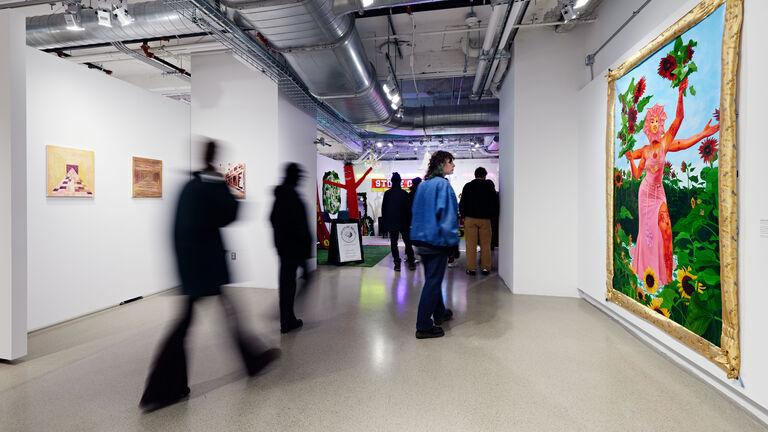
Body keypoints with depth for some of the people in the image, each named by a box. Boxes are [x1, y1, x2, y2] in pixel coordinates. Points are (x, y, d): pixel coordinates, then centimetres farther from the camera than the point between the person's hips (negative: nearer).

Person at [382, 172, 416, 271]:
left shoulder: (387, 193, 0)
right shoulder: (404, 193, -7)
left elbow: (383, 208, 4)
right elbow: (408, 208, -4)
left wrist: (385, 221, 11)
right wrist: (409, 222, 3)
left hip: (391, 222, 1)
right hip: (403, 222, -1)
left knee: (393, 243, 4)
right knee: (407, 241, 9)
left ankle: (397, 263, 2)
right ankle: (411, 262, 12)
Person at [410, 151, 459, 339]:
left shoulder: (422, 185, 12)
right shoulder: (442, 184, -13)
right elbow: (446, 214, -18)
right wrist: (451, 241, -12)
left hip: (422, 239, 9)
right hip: (437, 239, -9)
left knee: (432, 279, 20)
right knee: (433, 282, -1)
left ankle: (439, 313, 38)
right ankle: (423, 326, 7)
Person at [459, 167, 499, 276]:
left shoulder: (467, 186, 3)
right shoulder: (489, 185, 2)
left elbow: (462, 203, 3)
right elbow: (495, 202, 3)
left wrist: (463, 216, 13)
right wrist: (492, 215, 15)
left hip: (470, 218, 0)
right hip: (485, 219, 0)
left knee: (471, 245, 3)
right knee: (485, 245, 7)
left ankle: (471, 268, 5)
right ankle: (485, 268, 10)